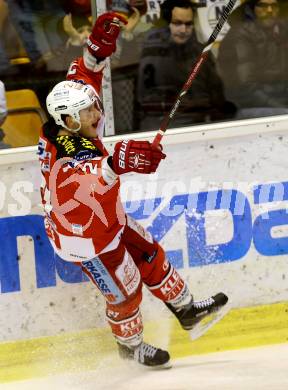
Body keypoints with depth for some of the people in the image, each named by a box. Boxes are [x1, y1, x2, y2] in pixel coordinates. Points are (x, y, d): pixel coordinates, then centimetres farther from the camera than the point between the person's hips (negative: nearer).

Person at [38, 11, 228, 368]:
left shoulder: (65, 127, -15)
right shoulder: (67, 157, -42)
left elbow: (81, 77, -3)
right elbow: (87, 177, -66)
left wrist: (97, 48, -19)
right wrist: (117, 162, -87)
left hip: (107, 221, 9)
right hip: (85, 239, -9)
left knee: (151, 257, 21)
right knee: (124, 290, 10)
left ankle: (186, 309, 43)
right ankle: (130, 345, 38)